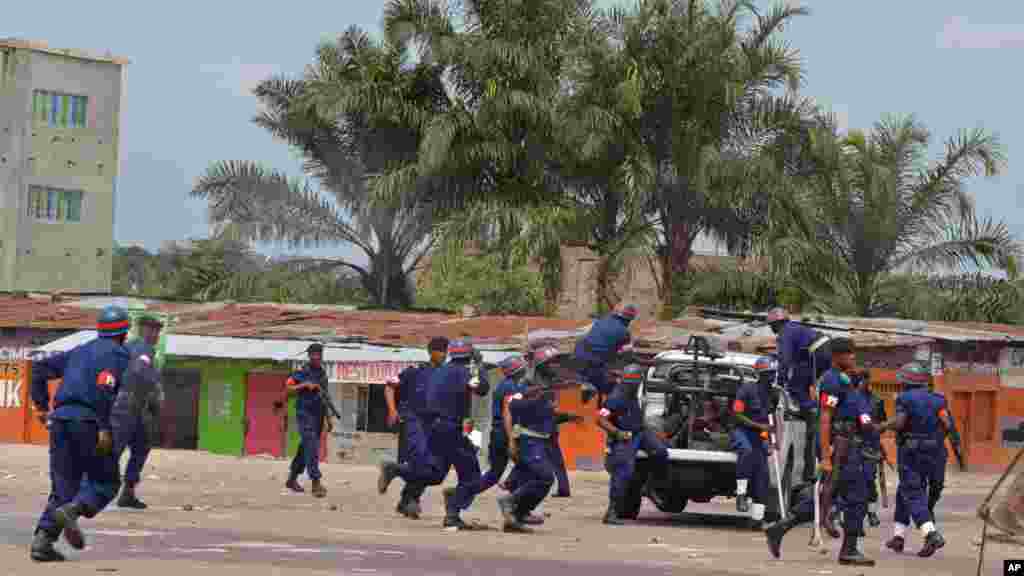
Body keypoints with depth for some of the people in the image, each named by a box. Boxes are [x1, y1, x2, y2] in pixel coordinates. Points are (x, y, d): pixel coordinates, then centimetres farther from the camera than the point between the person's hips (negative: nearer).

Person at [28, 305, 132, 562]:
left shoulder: (79, 351, 25)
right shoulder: (118, 353, 2)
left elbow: (40, 368, 22)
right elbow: (104, 386, -16)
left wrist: (41, 405, 20)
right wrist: (105, 428, -19)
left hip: (60, 419, 6)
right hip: (88, 421, -6)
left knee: (63, 487, 9)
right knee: (106, 482, 6)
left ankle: (42, 541, -7)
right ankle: (70, 511, -21)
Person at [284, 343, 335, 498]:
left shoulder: (323, 373, 13)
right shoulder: (302, 372, -8)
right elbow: (288, 388, -13)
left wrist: (328, 419, 18)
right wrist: (305, 385, -23)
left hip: (318, 417, 7)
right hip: (305, 415, -7)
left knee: (305, 449, 13)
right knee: (312, 447, -16)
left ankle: (292, 479, 27)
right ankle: (316, 483, -21)